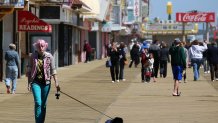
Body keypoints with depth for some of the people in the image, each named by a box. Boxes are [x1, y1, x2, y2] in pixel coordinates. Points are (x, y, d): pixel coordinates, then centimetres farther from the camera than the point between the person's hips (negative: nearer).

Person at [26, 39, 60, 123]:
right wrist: (29, 83, 2)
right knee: (38, 103, -13)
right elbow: (29, 70, 5)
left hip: (46, 82, 1)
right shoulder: (33, 56, -1)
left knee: (43, 104, 8)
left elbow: (53, 70, 1)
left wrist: (56, 83, -3)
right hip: (35, 82, -1)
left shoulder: (49, 56, -2)